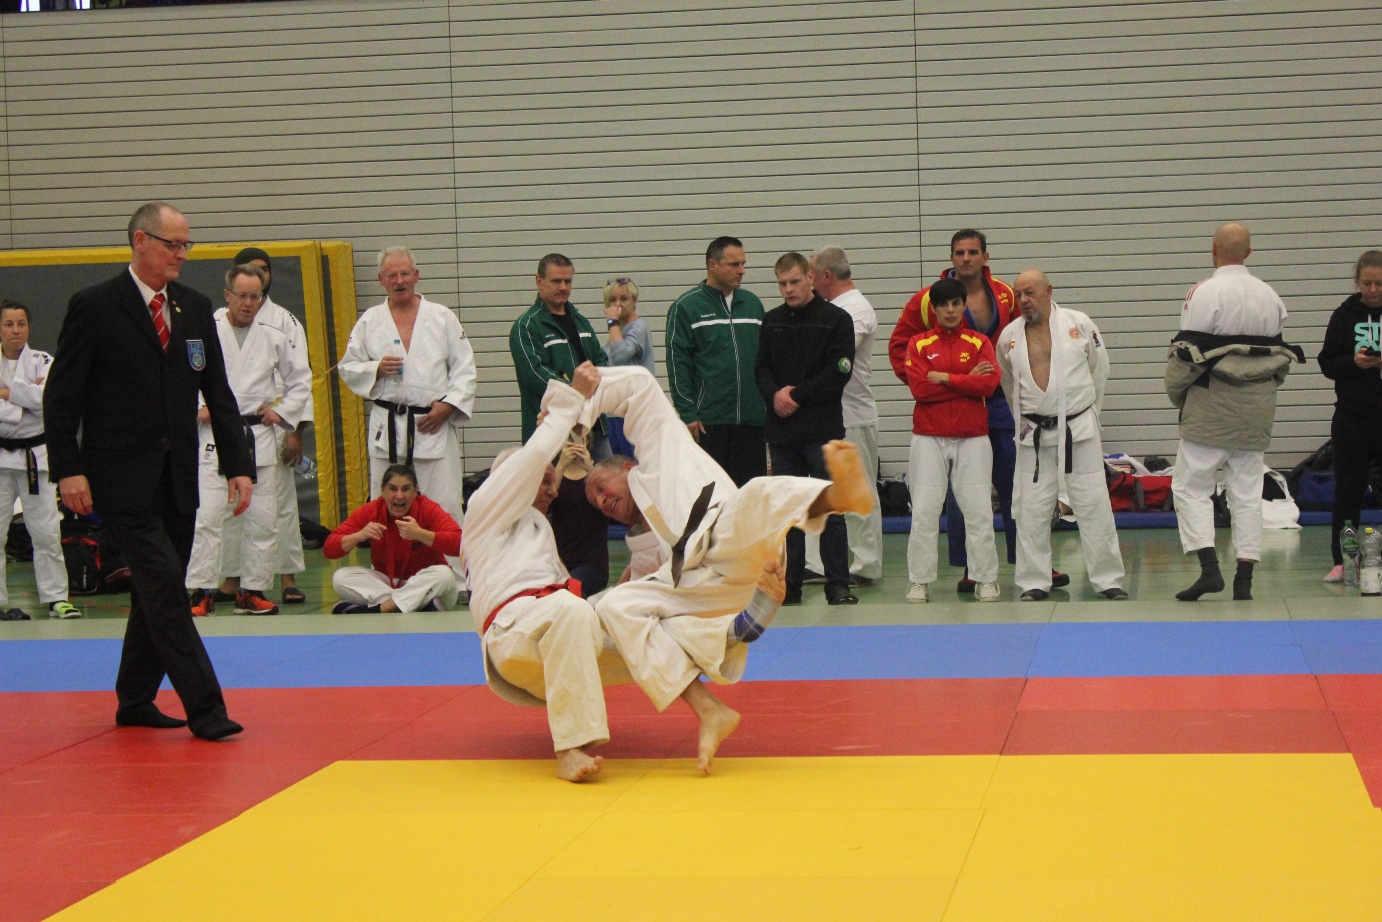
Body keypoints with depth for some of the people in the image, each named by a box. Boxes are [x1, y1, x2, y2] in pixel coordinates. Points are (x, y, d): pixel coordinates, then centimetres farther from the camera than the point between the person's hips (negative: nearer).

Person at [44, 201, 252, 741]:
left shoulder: (195, 309, 10)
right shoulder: (94, 308, -6)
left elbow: (218, 394, 12)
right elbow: (61, 396, -7)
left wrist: (237, 465, 4)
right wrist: (68, 469, -15)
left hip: (179, 478, 6)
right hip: (124, 479, -6)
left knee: (157, 593, 12)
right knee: (166, 590, -11)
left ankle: (135, 701, 25)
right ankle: (204, 708, -9)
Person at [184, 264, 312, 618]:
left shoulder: (273, 338, 7)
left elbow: (302, 379, 17)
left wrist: (282, 412, 6)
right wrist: (194, 409, -7)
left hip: (259, 439, 3)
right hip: (214, 437, -3)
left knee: (262, 519, 5)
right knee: (207, 516, -10)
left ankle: (253, 591, 16)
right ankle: (201, 593, -6)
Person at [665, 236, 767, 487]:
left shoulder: (752, 304, 13)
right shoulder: (685, 308, -2)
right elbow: (677, 365, -5)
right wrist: (687, 414, -11)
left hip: (752, 418, 4)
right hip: (708, 420, -4)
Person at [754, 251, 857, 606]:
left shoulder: (836, 319, 0)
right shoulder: (771, 322, 13)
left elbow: (839, 372, -8)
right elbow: (760, 368, 11)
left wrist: (798, 396, -11)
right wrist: (775, 394, -9)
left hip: (823, 429, -4)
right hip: (781, 430, 4)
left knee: (831, 509, -4)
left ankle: (838, 585, 0)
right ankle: (790, 585, 13)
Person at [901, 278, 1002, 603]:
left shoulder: (979, 342, 5)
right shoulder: (918, 344, 4)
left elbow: (989, 383, -11)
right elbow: (919, 388, -11)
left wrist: (944, 378, -13)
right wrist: (967, 381, -10)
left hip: (972, 439, 0)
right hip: (929, 439, 0)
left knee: (980, 512, 2)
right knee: (923, 512, 0)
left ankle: (986, 581, 11)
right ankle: (919, 582, 7)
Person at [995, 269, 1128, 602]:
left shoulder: (1079, 324, -3)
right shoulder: (1010, 336, 2)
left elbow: (1099, 369, 8)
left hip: (1079, 428, -1)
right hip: (1034, 434, 2)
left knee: (1094, 504, 0)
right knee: (1031, 509, 2)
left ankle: (1108, 580, 8)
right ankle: (1034, 582, 12)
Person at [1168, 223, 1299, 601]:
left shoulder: (1205, 293, -12)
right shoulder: (1270, 296, 8)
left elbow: (1187, 354, -12)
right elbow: (1281, 353, 13)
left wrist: (1176, 395, 3)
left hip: (1211, 409, -6)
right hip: (1256, 411, 6)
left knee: (1191, 486, 1)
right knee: (1247, 491, 10)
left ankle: (1209, 569, -11)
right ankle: (1244, 580, 10)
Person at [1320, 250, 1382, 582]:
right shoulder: (1345, 315, 4)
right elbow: (1327, 364, 4)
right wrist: (1353, 362, -16)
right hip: (1353, 419, 0)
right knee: (1348, 491, 2)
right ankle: (1341, 562, 8)